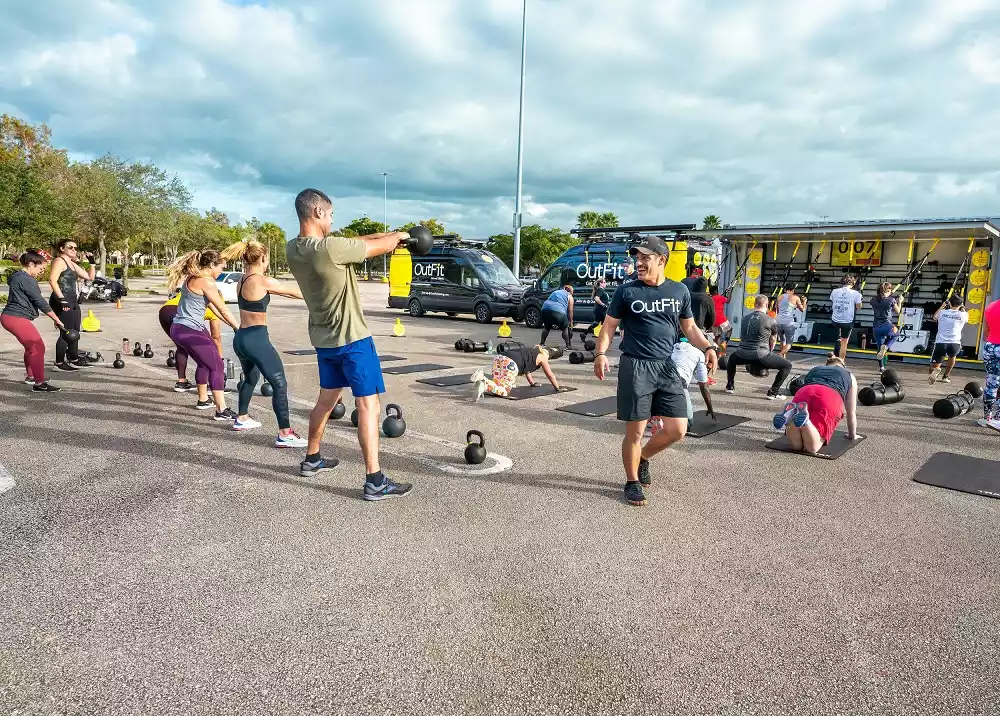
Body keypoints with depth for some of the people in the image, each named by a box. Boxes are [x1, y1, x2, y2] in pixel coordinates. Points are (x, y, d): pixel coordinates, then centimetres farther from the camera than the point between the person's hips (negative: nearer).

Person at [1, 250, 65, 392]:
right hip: (16, 318, -11)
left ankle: (30, 377, 36)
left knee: (31, 347, 23)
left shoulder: (17, 276, 14)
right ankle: (39, 383, -14)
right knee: (38, 347, -13)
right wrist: (57, 320, -14)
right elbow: (40, 302, -17)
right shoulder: (27, 280, -16)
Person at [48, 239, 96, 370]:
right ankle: (59, 362, -2)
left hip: (73, 301, 10)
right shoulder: (59, 261, -7)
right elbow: (52, 280, -21)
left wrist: (92, 263, 12)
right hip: (62, 302, -10)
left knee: (75, 332, 17)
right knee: (66, 333, -9)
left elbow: (90, 277, 23)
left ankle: (74, 358, 29)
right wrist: (61, 298, -26)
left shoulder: (73, 264, 19)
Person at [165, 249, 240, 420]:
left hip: (179, 329, 10)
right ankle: (221, 411, -13)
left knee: (205, 363, 24)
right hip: (190, 331, -10)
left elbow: (214, 308, 16)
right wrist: (239, 329, -3)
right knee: (217, 366, -9)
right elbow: (223, 310, -13)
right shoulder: (205, 282, -16)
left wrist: (232, 324, 15)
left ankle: (203, 400, 40)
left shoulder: (193, 278, 15)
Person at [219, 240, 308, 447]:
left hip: (241, 338, 9)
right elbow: (295, 292, -6)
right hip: (256, 340, -9)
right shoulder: (263, 281, -14)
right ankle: (284, 434, -9)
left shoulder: (242, 281, 10)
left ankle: (242, 419, 45)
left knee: (250, 378, 30)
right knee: (280, 384, -7)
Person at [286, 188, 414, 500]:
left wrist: (384, 235, 11)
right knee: (368, 404, -5)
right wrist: (398, 235, 8)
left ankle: (311, 459, 36)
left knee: (327, 398, 23)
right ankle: (374, 481, -4)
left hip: (323, 339, 8)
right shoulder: (329, 248, -25)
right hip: (351, 338, -8)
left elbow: (356, 241, 10)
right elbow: (379, 247, -12)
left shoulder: (292, 250, 1)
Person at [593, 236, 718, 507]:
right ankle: (632, 482, 20)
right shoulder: (626, 291, -2)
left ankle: (643, 457, 31)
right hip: (635, 367, -3)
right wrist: (600, 354, -15)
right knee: (635, 431, 1)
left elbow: (689, 327, 16)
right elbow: (609, 325, 1)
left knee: (677, 429, 3)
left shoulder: (680, 292, 7)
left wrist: (708, 347, -1)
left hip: (667, 367, 4)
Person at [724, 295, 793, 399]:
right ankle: (773, 392, 6)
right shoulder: (771, 321, 0)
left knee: (732, 358, 39)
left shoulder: (745, 318, 13)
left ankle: (730, 386, 34)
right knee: (787, 366, 12)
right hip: (760, 355, -4)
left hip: (743, 354, 5)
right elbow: (773, 340, 13)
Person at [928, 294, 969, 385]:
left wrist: (942, 306, 41)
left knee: (933, 367, 8)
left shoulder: (942, 312, 6)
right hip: (955, 343, 1)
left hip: (940, 343, -1)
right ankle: (946, 376, 40)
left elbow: (934, 317, 31)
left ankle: (935, 370, -28)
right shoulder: (963, 315, 5)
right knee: (952, 357, 38)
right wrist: (963, 309, 41)